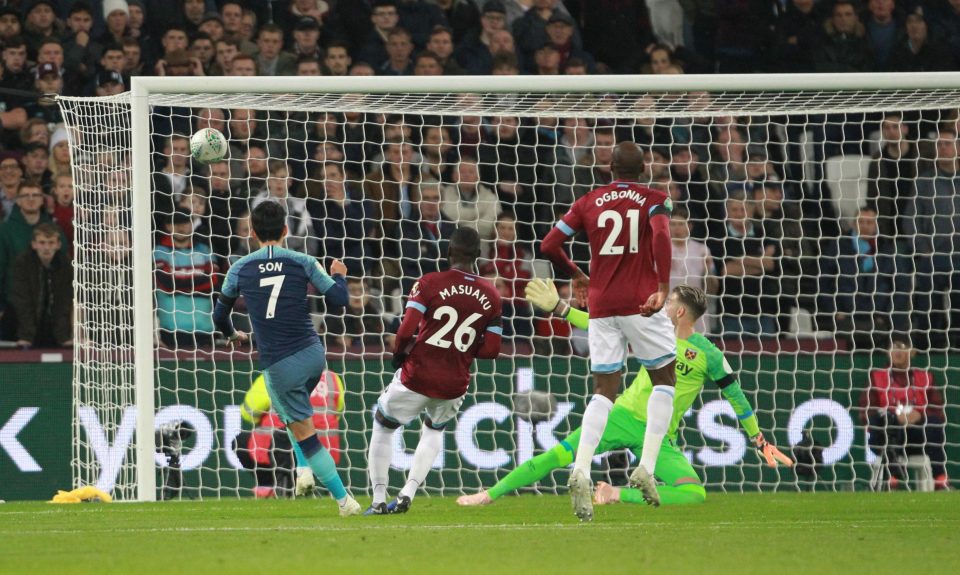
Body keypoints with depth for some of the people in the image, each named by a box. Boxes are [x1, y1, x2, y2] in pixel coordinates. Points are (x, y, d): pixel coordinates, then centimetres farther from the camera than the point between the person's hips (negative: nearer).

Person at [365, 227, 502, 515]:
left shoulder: (430, 284, -11)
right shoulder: (490, 296, 2)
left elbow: (406, 331, -17)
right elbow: (490, 350, 2)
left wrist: (399, 355, 3)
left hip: (417, 376, -4)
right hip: (455, 383, 4)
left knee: (383, 428, 19)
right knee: (434, 430, 31)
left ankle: (378, 500, 12)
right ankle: (408, 493, 17)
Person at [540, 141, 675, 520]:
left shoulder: (588, 203, 10)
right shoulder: (654, 201, 2)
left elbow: (549, 245, 6)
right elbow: (661, 237, -19)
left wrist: (576, 276, 22)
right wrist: (663, 288, -23)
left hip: (601, 305, 3)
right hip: (642, 303, -3)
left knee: (604, 392, 6)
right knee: (664, 379, 14)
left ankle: (581, 470, -17)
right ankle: (646, 467, -1)